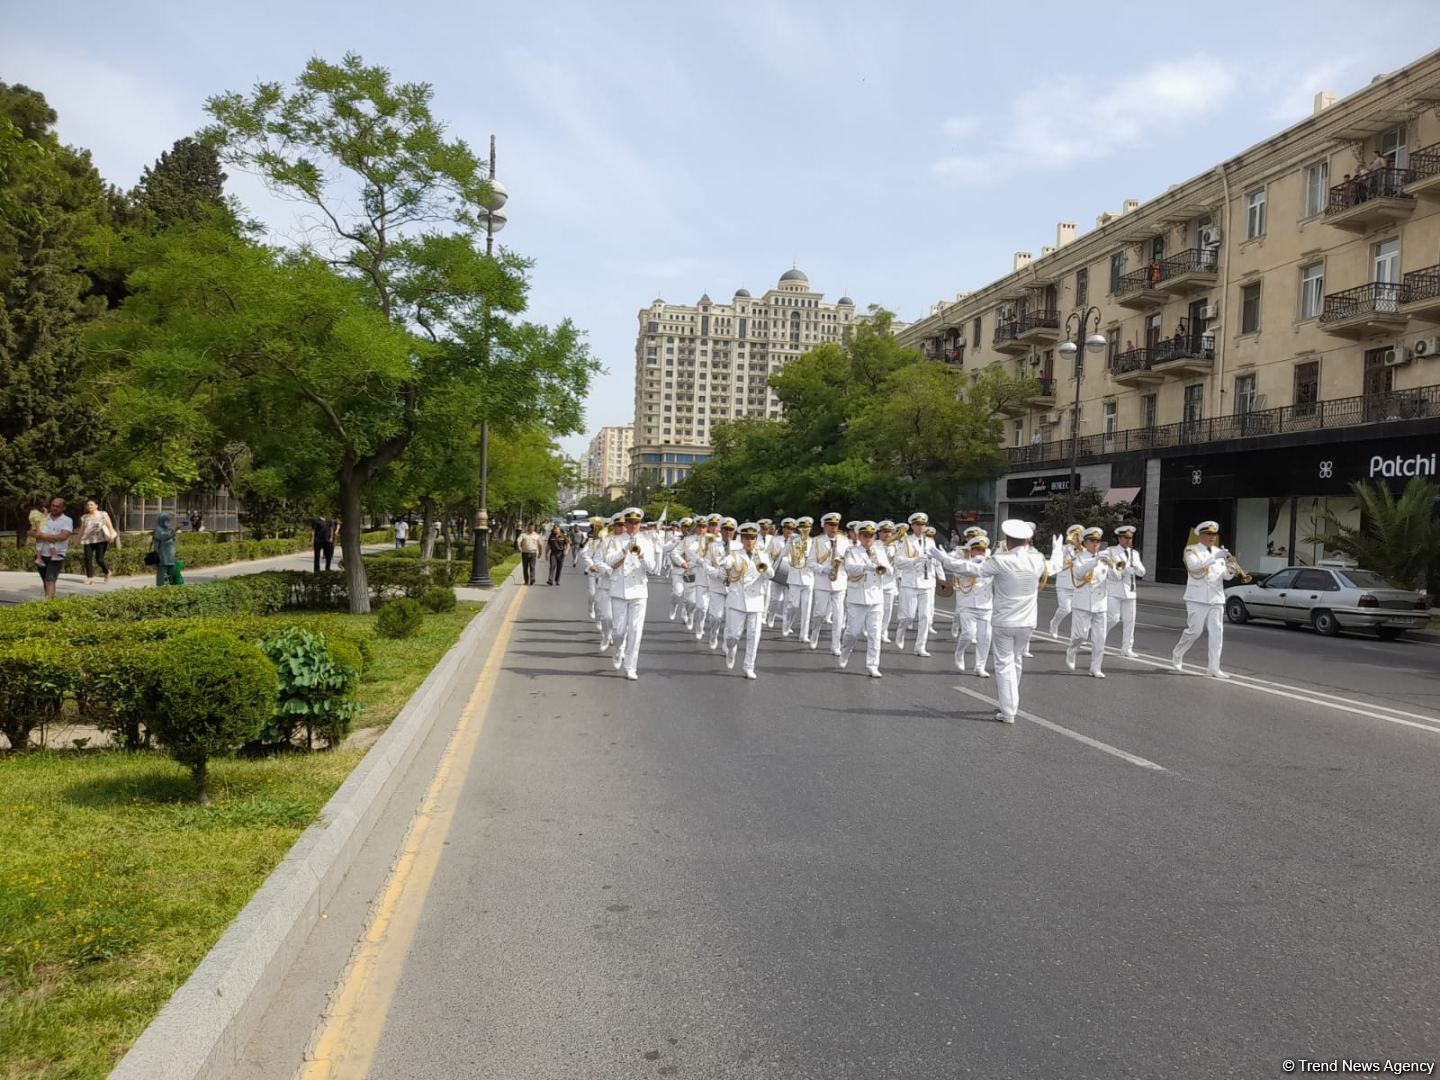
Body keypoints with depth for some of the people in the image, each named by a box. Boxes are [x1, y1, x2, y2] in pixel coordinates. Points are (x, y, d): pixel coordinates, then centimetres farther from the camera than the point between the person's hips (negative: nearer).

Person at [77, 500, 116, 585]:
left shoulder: (103, 514, 6)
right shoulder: (84, 517, 14)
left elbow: (110, 526, -1)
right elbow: (82, 530, 18)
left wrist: (111, 535, -15)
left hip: (101, 539, -3)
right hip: (88, 540, 3)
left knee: (99, 559, -9)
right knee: (88, 558, -12)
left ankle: (107, 572, 19)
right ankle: (90, 578, -9)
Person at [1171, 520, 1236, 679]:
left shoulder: (1219, 552, 14)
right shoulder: (1192, 550, 0)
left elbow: (1226, 576, 11)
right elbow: (1194, 565, -21)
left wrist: (1230, 569, -11)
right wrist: (1214, 557, -28)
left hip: (1216, 599, 5)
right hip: (1197, 599, -4)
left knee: (1217, 633, -3)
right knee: (1194, 631, -3)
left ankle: (1213, 668, -1)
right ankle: (1177, 655, 21)